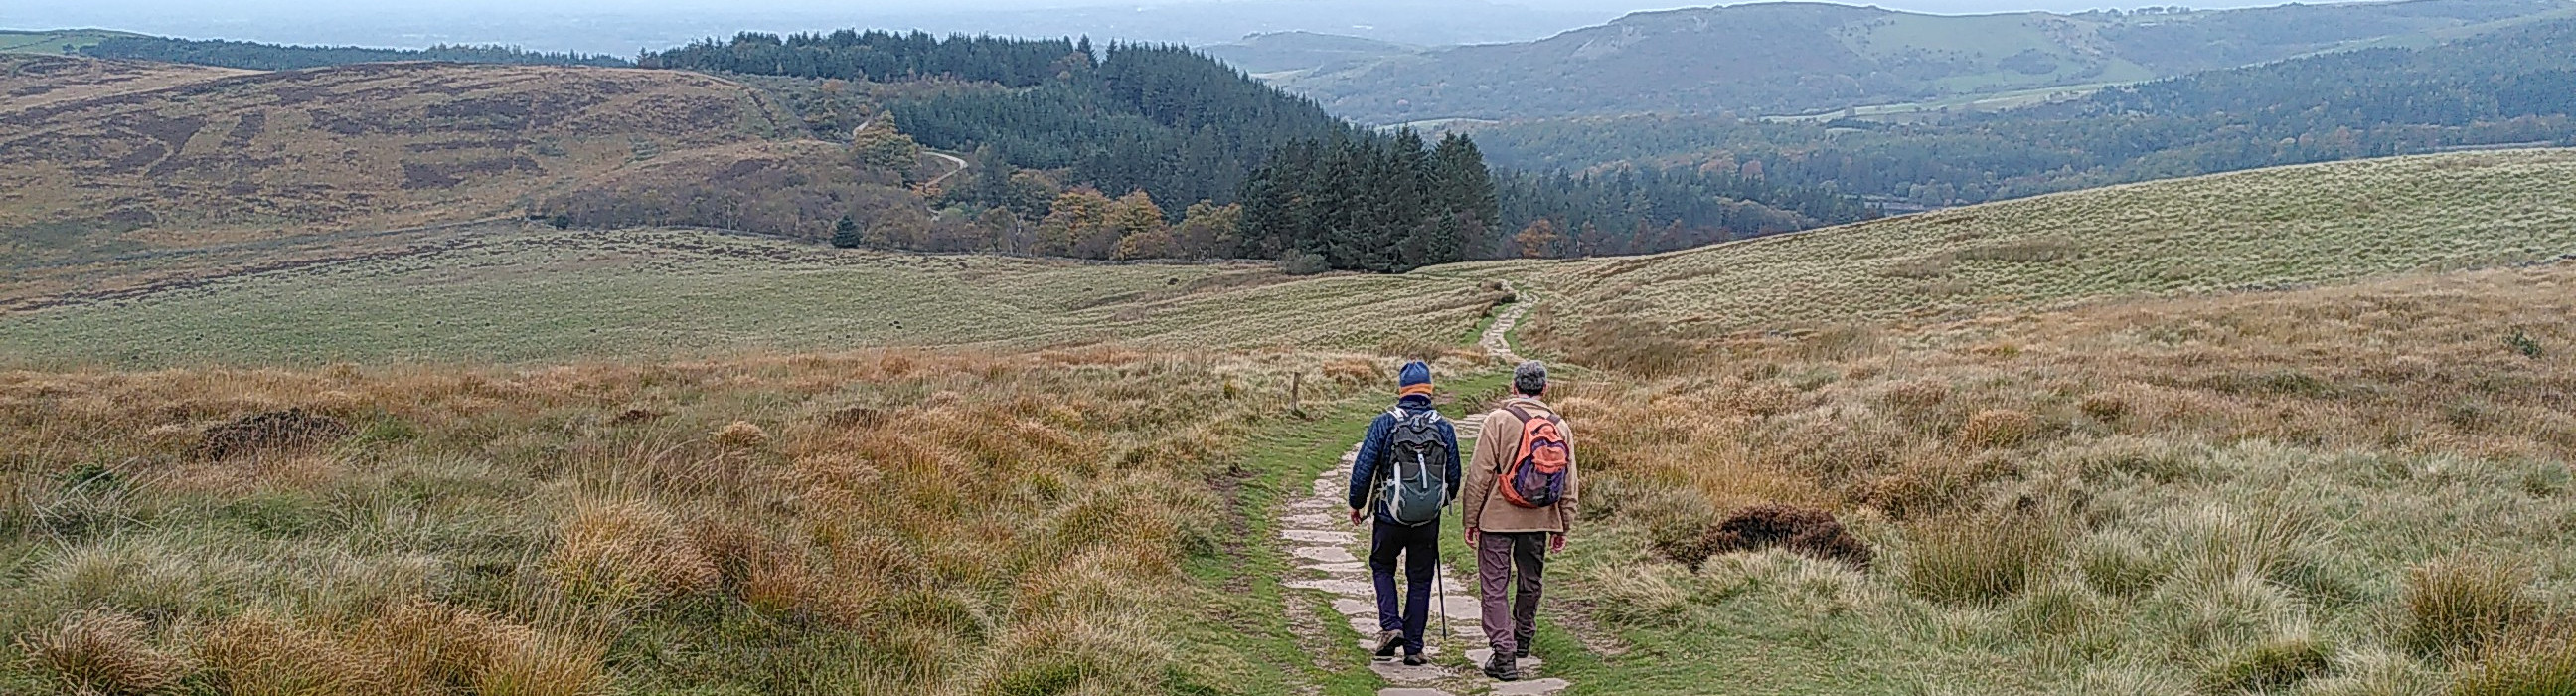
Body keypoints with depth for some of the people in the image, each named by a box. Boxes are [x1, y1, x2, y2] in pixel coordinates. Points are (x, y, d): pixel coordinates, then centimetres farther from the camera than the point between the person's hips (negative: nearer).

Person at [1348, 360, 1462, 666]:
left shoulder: (1385, 423, -8)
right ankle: (1413, 647, 12)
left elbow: (1363, 467, -8)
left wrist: (1356, 503, 7)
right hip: (1428, 520, 2)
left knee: (1382, 567, 20)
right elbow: (1454, 476, 7)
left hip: (1390, 515, -2)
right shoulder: (1444, 427, 0)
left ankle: (1390, 625, 1)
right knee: (1420, 579, 11)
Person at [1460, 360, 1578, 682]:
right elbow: (1569, 483, 8)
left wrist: (1471, 519, -2)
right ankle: (1523, 639, 38)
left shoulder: (1499, 419, -9)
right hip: (1539, 521, 4)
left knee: (1494, 586, 0)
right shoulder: (1560, 426, 4)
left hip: (1497, 517, -4)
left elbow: (1480, 474, -10)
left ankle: (1504, 656, -7)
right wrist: (1563, 526, 16)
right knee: (1530, 582, 21)